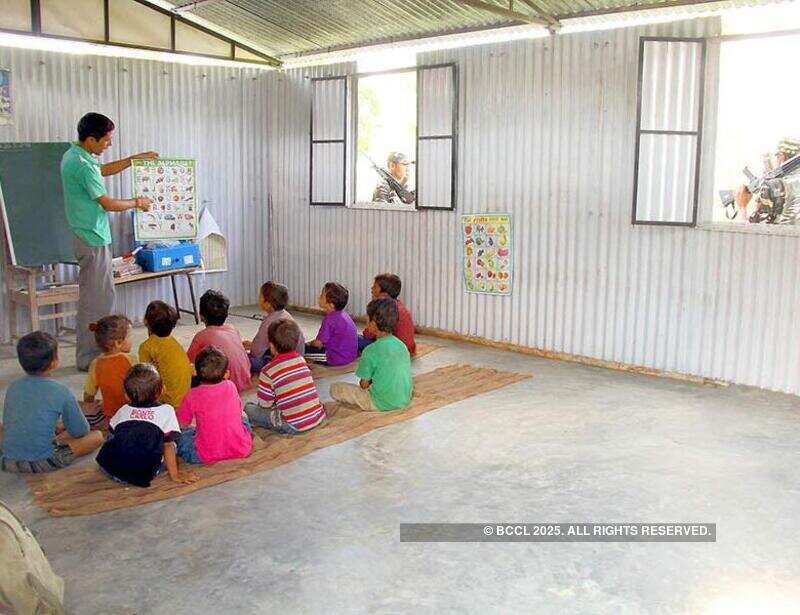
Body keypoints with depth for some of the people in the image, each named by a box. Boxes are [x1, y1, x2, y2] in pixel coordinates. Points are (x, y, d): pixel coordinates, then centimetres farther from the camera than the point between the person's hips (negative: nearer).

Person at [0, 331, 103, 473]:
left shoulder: (13, 387, 5)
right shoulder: (61, 392, -9)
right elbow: (81, 431, 1)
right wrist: (59, 436, 23)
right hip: (42, 464, -3)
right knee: (97, 436, 6)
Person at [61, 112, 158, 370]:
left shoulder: (74, 155, 10)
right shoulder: (82, 165, -21)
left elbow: (103, 170, 29)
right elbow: (108, 204, -18)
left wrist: (134, 159, 26)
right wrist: (137, 202, -2)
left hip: (90, 235, 10)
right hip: (92, 239, -10)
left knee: (104, 295, 15)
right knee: (94, 300, -3)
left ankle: (98, 351, 24)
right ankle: (88, 358, 5)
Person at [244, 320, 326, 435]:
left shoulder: (268, 371, -11)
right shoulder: (301, 359, 6)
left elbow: (265, 405, -5)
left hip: (295, 427, -6)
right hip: (318, 417, 6)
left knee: (248, 408, 3)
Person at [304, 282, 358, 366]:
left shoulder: (330, 319, -22)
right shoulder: (343, 314, 7)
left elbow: (319, 343, -17)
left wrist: (309, 344, 5)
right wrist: (313, 342, 15)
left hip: (337, 358, -10)